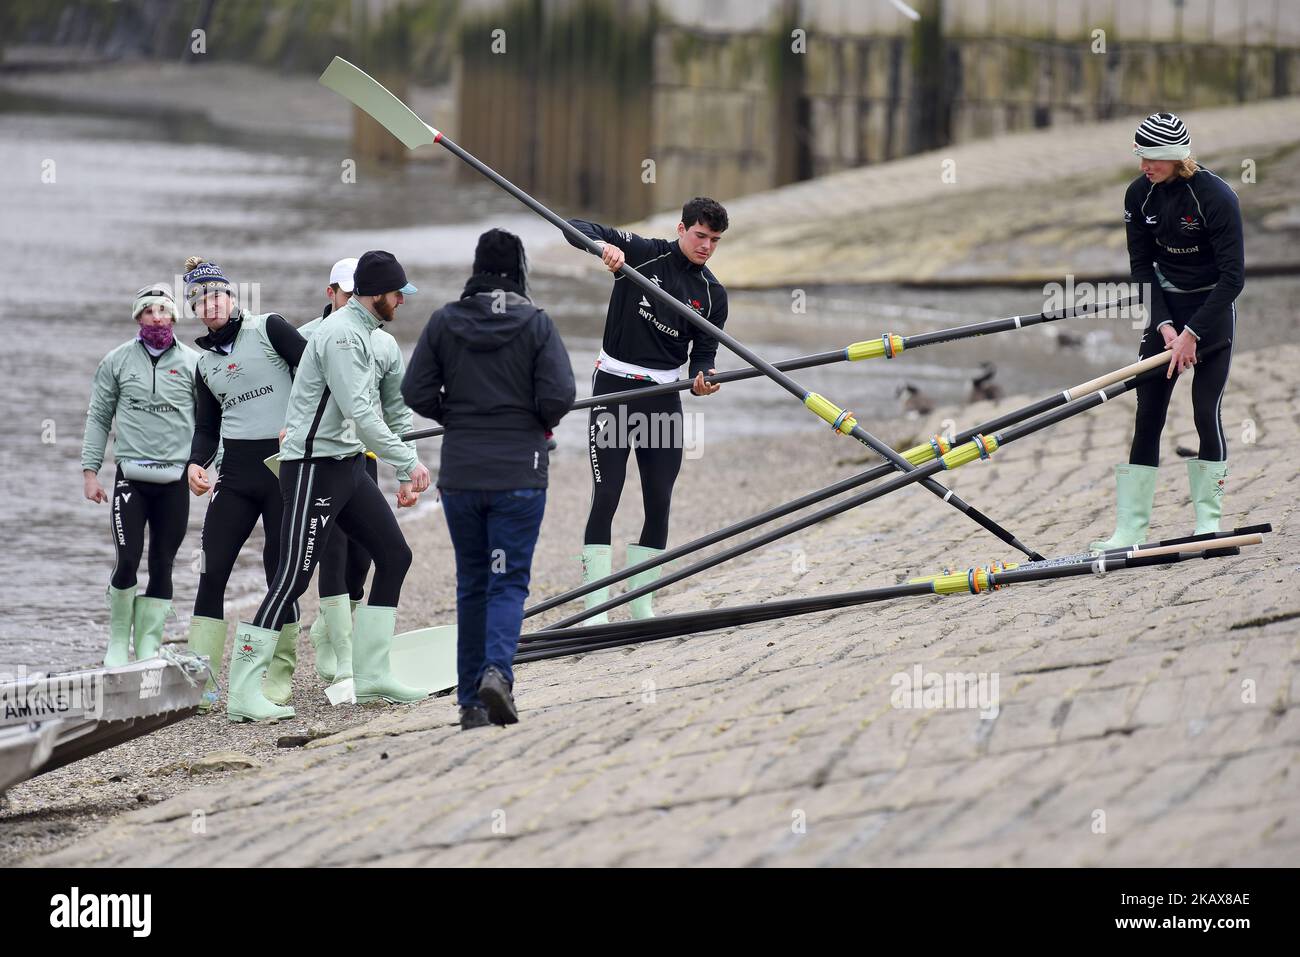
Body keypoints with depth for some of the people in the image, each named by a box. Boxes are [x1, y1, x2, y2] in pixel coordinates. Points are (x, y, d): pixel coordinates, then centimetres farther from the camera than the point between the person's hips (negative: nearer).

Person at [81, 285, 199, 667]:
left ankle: (148, 645, 11)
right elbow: (98, 418, 10)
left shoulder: (193, 363, 6)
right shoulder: (117, 361, 7)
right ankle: (118, 642, 7)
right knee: (128, 561, -9)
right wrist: (90, 470, 4)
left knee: (162, 566, 2)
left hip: (175, 480, 1)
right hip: (131, 476, -1)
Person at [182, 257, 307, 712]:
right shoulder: (206, 363, 16)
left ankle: (279, 677, 6)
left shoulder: (269, 329, -1)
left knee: (280, 570, -2)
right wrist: (196, 464, -1)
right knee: (212, 571, -4)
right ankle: (202, 681, -4)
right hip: (236, 474, 5)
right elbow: (206, 428, 18)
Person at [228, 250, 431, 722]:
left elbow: (362, 413, 22)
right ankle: (243, 694, -11)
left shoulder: (360, 332, 16)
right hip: (313, 467, -10)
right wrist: (408, 462, -21)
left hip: (347, 465, 10)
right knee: (293, 577, -12)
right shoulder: (341, 334, -17)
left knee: (394, 555, 11)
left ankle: (371, 674, 17)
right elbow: (359, 414, -24)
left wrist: (402, 474, 21)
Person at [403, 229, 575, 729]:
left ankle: (470, 699, 12)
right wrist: (541, 422, 9)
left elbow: (416, 393, -2)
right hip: (519, 473, -3)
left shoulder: (444, 322, 1)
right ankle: (497, 671, -23)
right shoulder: (537, 325, -6)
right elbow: (559, 396, -13)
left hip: (459, 473, 3)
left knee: (471, 583, 13)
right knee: (509, 580, 1)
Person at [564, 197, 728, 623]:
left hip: (663, 395, 4)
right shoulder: (643, 253, -5)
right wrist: (604, 246, -32)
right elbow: (576, 230, -10)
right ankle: (596, 610, -9)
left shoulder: (712, 294, 5)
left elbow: (703, 353, 5)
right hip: (614, 387, -4)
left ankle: (643, 606, 14)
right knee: (605, 498, -9)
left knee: (659, 503, 3)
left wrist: (700, 381, -19)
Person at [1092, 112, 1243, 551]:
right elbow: (1141, 265, 1)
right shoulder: (1140, 194, -5)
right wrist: (1165, 326, -11)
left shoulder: (1216, 197, -21)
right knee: (1148, 412, -2)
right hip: (1166, 310, 4)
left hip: (1213, 309, -4)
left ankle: (1209, 519, 6)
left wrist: (1191, 333, -21)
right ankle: (1132, 525, -2)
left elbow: (1233, 276, -20)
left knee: (1206, 411, -7)